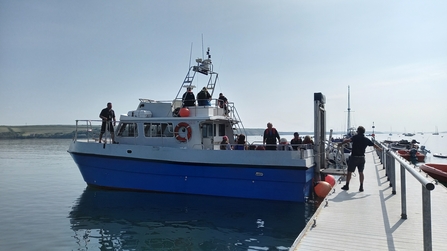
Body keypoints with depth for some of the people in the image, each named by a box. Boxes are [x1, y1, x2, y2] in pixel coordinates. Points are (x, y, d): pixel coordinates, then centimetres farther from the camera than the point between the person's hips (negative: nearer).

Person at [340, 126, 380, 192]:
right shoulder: (366, 139, 4)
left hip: (354, 157, -4)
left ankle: (347, 186, 11)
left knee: (349, 172, 6)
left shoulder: (355, 137, -8)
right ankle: (361, 187, 12)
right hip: (362, 158, 4)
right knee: (361, 172, 14)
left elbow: (349, 140, -27)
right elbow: (374, 145, 16)